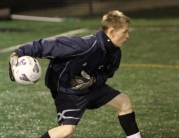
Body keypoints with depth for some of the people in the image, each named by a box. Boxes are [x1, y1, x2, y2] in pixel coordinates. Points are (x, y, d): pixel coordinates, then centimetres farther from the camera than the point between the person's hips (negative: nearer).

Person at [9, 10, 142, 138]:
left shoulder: (114, 53, -11)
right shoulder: (86, 45, -37)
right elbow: (50, 45, -36)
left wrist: (93, 80, -18)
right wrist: (21, 53, -39)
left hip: (91, 86, 8)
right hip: (67, 89, -8)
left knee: (124, 102, 5)